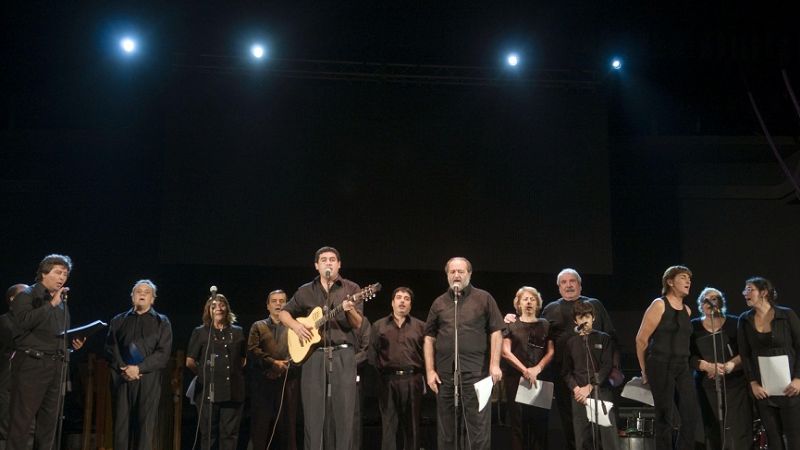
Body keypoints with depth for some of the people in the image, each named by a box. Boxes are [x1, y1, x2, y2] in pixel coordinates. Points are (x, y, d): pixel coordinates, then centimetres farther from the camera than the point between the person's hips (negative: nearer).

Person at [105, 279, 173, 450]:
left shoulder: (162, 322, 11)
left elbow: (164, 353, 0)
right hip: (122, 378, 2)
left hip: (148, 379, -2)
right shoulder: (118, 320, 18)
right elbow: (110, 349, 8)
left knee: (145, 424, -7)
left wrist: (138, 368, -11)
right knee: (121, 423, 0)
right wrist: (123, 369, -9)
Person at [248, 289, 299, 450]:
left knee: (288, 425, -1)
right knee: (261, 425, -1)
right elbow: (252, 350, 0)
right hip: (263, 383, 0)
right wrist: (273, 363, -11)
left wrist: (285, 365, -13)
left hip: (288, 384, 0)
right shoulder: (258, 326, 15)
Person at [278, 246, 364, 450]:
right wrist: (296, 325, -1)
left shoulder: (351, 288, 5)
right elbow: (284, 313, 19)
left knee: (343, 411, -3)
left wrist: (349, 310, -23)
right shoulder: (305, 291, 11)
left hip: (343, 354, -1)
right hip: (313, 354, 2)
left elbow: (358, 324, -1)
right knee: (313, 412, 1)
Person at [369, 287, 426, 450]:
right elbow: (372, 354, 8)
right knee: (389, 424, 0)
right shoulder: (378, 326, 12)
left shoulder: (420, 326, 12)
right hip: (388, 380, 0)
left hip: (412, 380, 1)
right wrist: (377, 371, 0)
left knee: (412, 424, 5)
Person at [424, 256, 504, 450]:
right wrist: (430, 370, 4)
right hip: (445, 373, 3)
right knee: (446, 429, 10)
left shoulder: (484, 298, 4)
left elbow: (496, 332, 1)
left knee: (478, 427, -2)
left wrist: (494, 364, -9)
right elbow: (429, 338, 12)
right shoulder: (439, 303, 12)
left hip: (476, 371, -3)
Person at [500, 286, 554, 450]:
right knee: (518, 421, -1)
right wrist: (525, 371, -11)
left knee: (539, 421, -3)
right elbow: (505, 352, -2)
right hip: (515, 379, -1)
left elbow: (551, 352, 7)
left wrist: (537, 369, -9)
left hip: (540, 379, 1)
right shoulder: (511, 326, 7)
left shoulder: (545, 325, 12)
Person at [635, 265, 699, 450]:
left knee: (691, 416, 0)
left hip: (682, 367, 6)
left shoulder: (687, 310, 14)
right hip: (661, 366, -6)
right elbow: (641, 339, -5)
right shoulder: (659, 305, -6)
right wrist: (645, 370, 2)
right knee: (664, 417, -2)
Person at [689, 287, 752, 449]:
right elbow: (689, 356, -2)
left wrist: (732, 364, -18)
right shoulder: (694, 327, 5)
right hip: (707, 385, 1)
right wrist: (707, 366, -18)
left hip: (736, 383, -1)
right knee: (713, 431, -4)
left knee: (740, 430, -8)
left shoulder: (735, 323, 3)